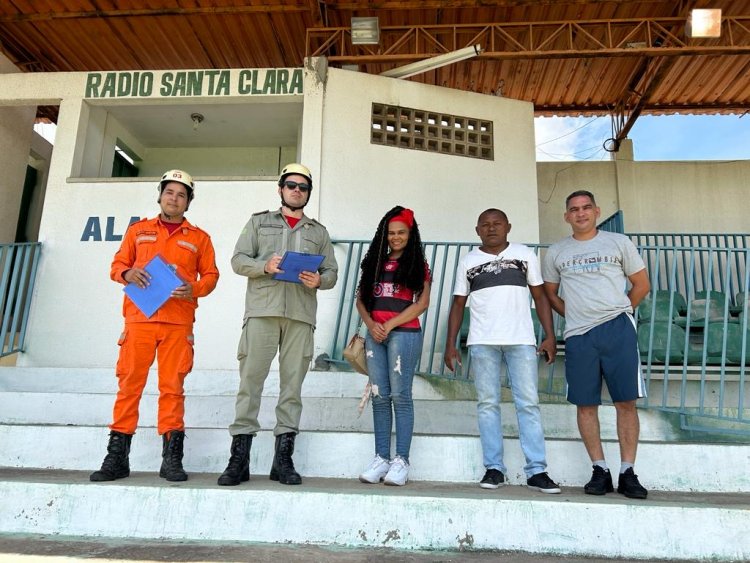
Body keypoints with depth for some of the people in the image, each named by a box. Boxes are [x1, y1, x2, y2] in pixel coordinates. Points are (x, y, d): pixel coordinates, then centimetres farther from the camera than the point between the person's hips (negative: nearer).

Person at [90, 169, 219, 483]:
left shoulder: (199, 238, 14)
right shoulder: (138, 230, 18)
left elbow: (211, 274, 10)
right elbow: (117, 264, 16)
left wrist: (194, 289, -10)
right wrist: (127, 274, -7)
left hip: (178, 321, -1)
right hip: (139, 317, 1)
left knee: (172, 386, -3)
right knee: (129, 383, -1)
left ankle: (171, 458, 2)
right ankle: (117, 457, 7)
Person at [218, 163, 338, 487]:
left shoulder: (318, 232, 22)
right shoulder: (259, 222, 18)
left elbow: (332, 272, 15)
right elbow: (238, 260, 8)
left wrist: (319, 280, -8)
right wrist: (264, 266, -11)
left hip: (301, 315, 2)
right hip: (262, 310, -1)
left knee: (292, 384, 0)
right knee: (250, 380, -5)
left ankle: (283, 459, 6)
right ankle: (239, 458, 1)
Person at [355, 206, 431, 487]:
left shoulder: (417, 263, 7)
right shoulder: (375, 262, 19)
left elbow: (423, 302, -4)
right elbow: (361, 299, 14)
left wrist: (390, 324, -9)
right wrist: (371, 324, -5)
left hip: (404, 333, -4)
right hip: (374, 334, 4)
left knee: (400, 395, -6)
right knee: (379, 396, 3)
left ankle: (401, 460, -1)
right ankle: (381, 458, 9)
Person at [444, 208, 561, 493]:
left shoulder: (525, 255, 11)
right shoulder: (468, 261, 12)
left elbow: (540, 296, 10)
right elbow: (458, 304, 12)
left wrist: (550, 336, 0)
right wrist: (450, 344, 4)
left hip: (521, 341, -1)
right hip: (482, 342, 1)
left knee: (528, 403, -4)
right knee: (487, 404, 1)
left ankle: (536, 471, 1)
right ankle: (494, 468, 7)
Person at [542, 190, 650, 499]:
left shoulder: (618, 242, 9)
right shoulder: (556, 252, 12)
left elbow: (642, 284, 12)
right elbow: (550, 293, 18)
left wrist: (617, 312, 7)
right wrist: (575, 316, 8)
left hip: (618, 329, -1)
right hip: (578, 335, 2)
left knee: (626, 402, -1)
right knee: (585, 404, 2)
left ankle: (627, 472, 8)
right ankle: (600, 470, 13)